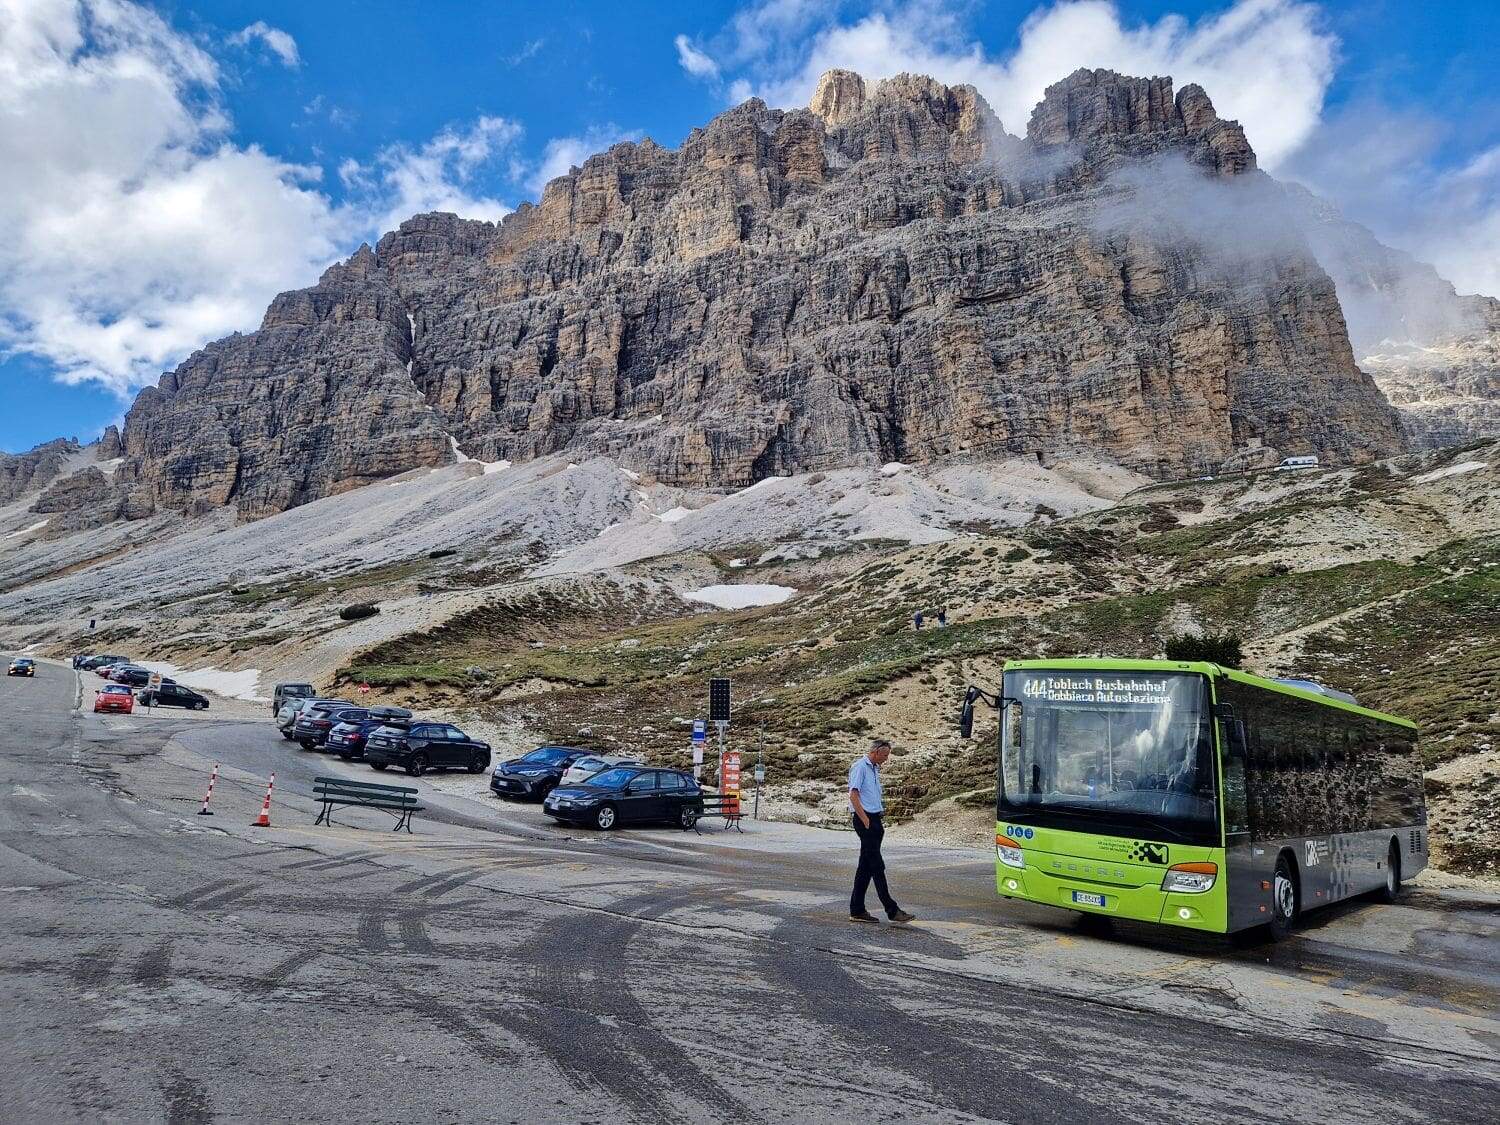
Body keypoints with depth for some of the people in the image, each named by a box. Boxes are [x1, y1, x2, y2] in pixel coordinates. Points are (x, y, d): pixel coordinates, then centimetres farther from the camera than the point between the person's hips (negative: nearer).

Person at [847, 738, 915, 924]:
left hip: (874, 819, 10)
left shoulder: (874, 768, 20)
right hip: (864, 819, -10)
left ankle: (857, 911, 13)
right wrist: (865, 821, -18)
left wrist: (878, 822, 17)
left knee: (865, 867, 9)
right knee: (877, 866, -7)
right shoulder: (860, 767, -9)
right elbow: (853, 795, -16)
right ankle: (892, 910, -6)